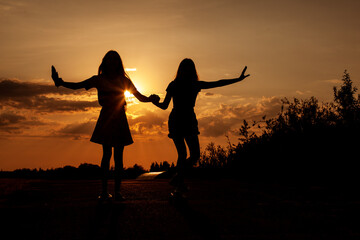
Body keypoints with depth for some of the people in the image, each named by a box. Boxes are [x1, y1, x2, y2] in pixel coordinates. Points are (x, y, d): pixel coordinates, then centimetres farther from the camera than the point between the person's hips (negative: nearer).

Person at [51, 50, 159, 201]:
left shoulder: (123, 80, 10)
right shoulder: (99, 79, 7)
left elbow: (140, 97, 11)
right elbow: (77, 86, 5)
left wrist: (151, 99, -10)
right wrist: (60, 82, -10)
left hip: (119, 119, 1)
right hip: (106, 119, -1)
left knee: (118, 157, -2)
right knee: (107, 155, -6)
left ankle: (117, 191, 0)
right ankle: (104, 191, -4)